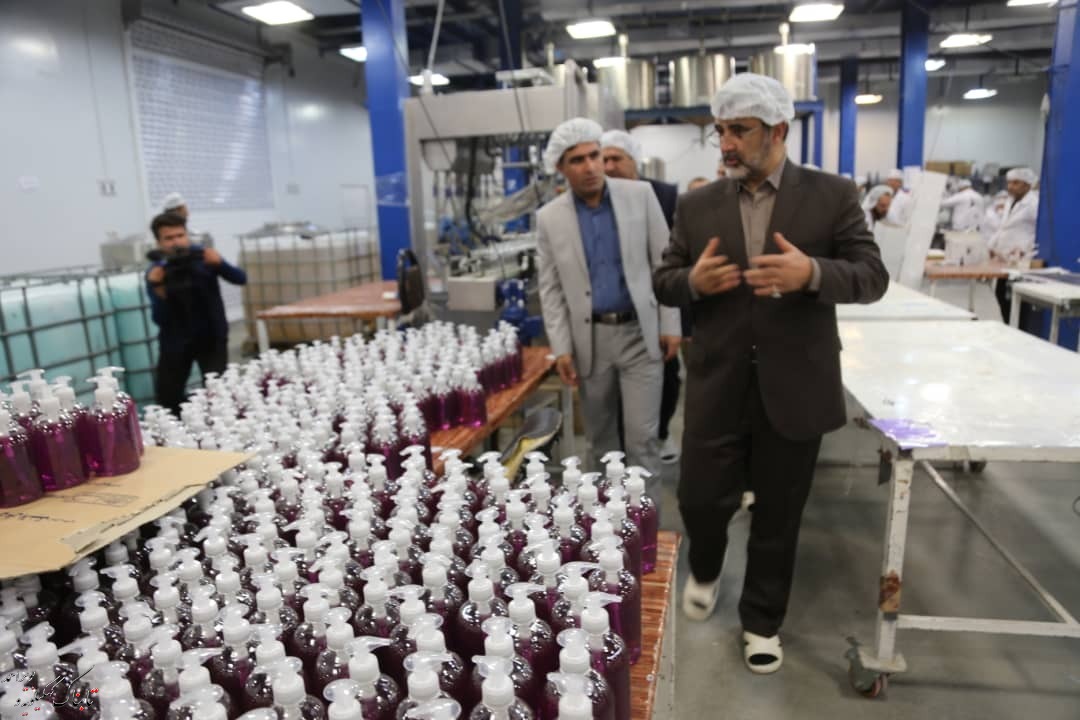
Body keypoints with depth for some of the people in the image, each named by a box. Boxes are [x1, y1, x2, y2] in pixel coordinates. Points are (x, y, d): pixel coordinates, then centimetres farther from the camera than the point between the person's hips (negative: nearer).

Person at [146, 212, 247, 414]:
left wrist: (219, 263, -32)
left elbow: (240, 278, -13)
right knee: (167, 398, 5)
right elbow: (159, 319, -16)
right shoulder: (155, 272, -10)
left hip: (211, 336, -1)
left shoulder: (203, 256, -8)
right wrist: (158, 288, -31)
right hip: (176, 340, 1)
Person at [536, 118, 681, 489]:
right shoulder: (549, 218, 1)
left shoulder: (640, 194, -1)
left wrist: (670, 324, -3)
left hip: (640, 333, -1)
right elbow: (550, 288, 2)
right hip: (590, 339, 1)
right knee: (599, 436, 13)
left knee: (642, 436, -1)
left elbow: (663, 262, 1)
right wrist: (561, 348, -4)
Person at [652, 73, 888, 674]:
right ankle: (706, 568, 41)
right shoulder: (697, 205, 5)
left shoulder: (833, 195, -1)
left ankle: (763, 620, 33)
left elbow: (873, 277, -4)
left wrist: (813, 273, -24)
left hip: (794, 386, -1)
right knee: (700, 498, 5)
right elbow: (663, 283, 7)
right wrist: (694, 281, -16)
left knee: (778, 515, 11)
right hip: (718, 384, 2)